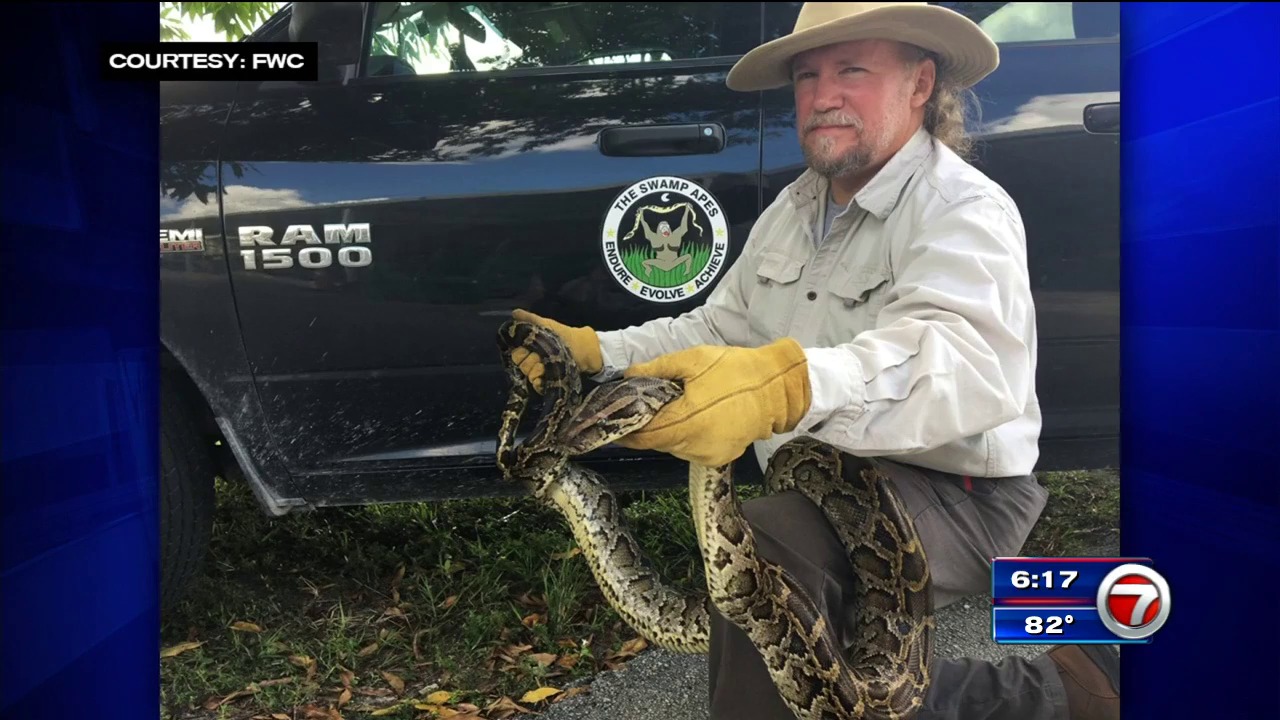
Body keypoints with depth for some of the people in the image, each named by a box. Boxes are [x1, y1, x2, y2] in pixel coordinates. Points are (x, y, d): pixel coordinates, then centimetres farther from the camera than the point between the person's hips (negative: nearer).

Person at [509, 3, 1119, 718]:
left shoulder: (964, 211, -19)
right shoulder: (795, 208, 8)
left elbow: (962, 359, -39)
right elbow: (719, 331, 11)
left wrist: (788, 383, -57)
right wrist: (597, 351, -5)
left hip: (948, 492, -8)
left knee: (765, 547, -34)